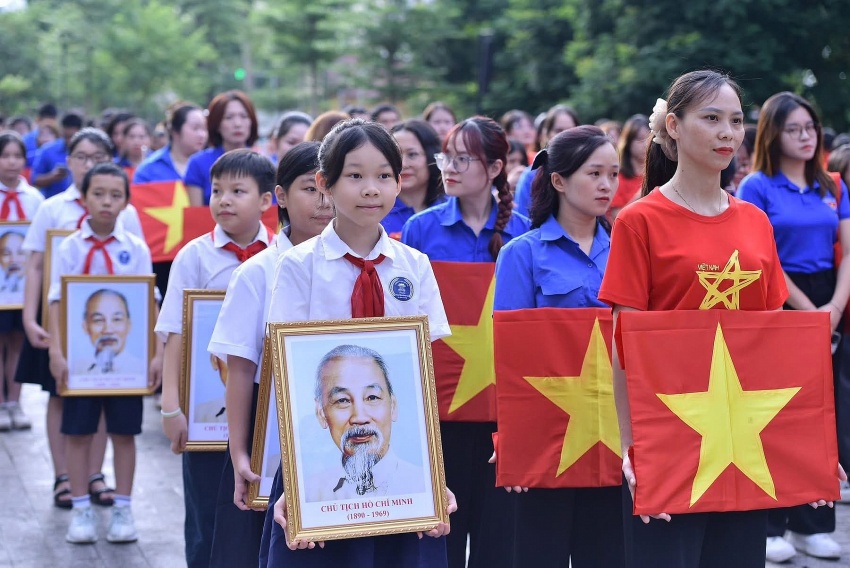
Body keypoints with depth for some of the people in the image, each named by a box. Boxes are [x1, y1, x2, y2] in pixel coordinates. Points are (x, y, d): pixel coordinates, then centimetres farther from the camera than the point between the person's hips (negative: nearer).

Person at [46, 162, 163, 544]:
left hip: (126, 353, 0)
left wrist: (156, 353, -7)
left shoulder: (136, 249, 0)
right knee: (78, 430, 5)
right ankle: (81, 510, 16)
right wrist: (56, 351, -14)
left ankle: (123, 509, 17)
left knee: (124, 431, 6)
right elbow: (56, 301, -4)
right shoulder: (70, 247, -1)